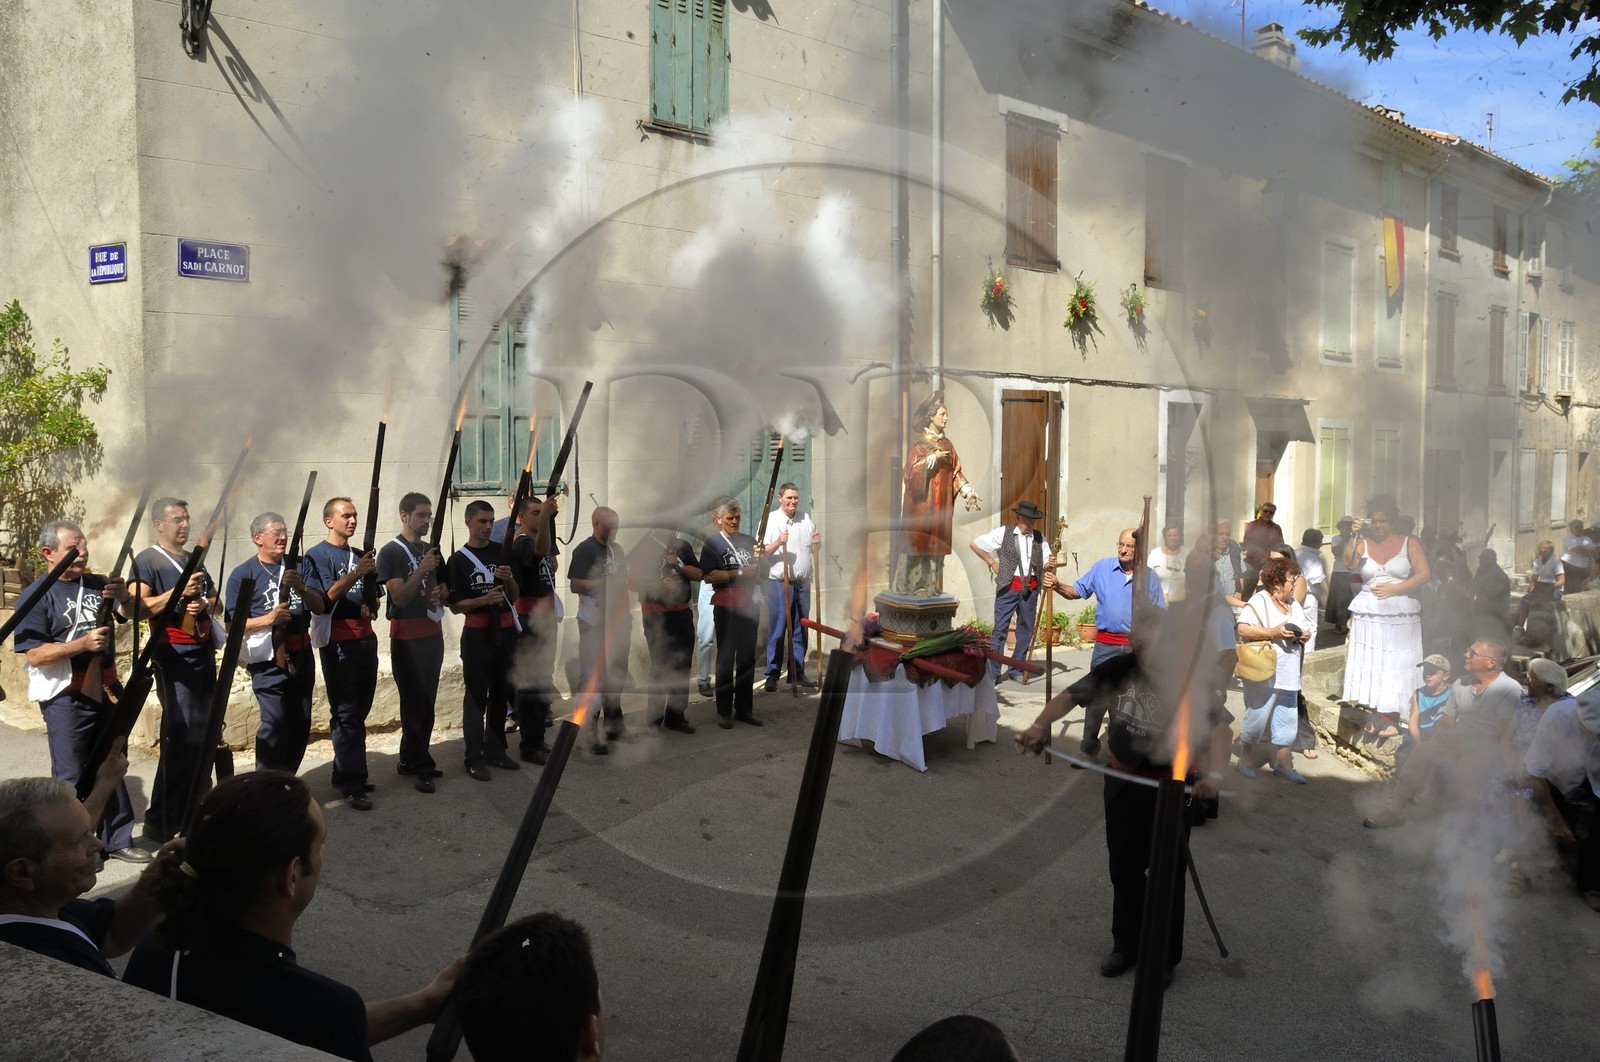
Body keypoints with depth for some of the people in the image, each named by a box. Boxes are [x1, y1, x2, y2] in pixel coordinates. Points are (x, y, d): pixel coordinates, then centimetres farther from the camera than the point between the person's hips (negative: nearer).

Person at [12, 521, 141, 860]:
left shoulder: (98, 585, 6)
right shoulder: (38, 596, -9)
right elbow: (33, 655, -15)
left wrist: (125, 598, -13)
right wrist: (83, 643, -24)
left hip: (103, 691, 6)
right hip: (64, 698, -6)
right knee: (71, 777, 2)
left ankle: (117, 839, 24)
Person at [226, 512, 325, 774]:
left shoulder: (297, 567, 11)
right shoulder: (243, 574, -2)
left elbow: (321, 607, 3)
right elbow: (233, 622, -7)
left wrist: (301, 588, -16)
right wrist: (268, 619, -22)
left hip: (301, 656, 5)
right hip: (268, 659, -5)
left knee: (301, 724, 9)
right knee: (275, 723, -12)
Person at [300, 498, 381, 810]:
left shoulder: (360, 556, 17)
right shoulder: (317, 556, -4)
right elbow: (326, 597, -17)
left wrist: (369, 606, -1)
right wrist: (356, 573, -28)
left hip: (365, 638, 7)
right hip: (338, 641, -7)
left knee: (359, 711, 9)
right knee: (346, 714, -6)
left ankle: (345, 773, 19)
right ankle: (353, 785, -6)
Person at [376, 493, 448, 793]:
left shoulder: (432, 551, 14)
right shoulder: (391, 552, -7)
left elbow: (446, 593, 18)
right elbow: (400, 597, -17)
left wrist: (441, 593, -5)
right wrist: (421, 569, -28)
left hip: (433, 634, 7)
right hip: (407, 638, -7)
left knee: (425, 703, 9)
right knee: (416, 705, -4)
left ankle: (410, 761, 19)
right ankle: (421, 766, 3)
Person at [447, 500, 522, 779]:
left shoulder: (502, 552, 9)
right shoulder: (458, 560, -2)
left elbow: (514, 596, 11)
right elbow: (455, 605, -6)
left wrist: (508, 579, -10)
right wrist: (484, 600, -22)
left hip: (505, 631, 5)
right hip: (477, 634, -4)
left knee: (501, 694, 11)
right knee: (476, 696, -3)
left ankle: (495, 750, 22)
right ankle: (474, 758, 2)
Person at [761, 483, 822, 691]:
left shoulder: (806, 519, 12)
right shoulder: (770, 519, -2)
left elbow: (814, 551, 19)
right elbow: (761, 552, -7)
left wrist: (817, 543, -3)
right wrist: (778, 542, -23)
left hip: (802, 582, 5)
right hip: (778, 582, -5)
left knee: (800, 630, 9)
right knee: (777, 630, -4)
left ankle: (798, 672, 17)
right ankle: (772, 674, 1)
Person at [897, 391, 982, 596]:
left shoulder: (946, 444, 14)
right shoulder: (918, 442, -2)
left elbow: (956, 472, 11)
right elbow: (912, 468, -11)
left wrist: (969, 492, 1)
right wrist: (933, 458, -17)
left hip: (941, 501, 5)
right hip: (922, 501, -5)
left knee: (936, 541, 4)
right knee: (919, 538, -6)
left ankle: (931, 585, 8)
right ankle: (914, 585, -1)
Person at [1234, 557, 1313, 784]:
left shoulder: (1294, 604, 14)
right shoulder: (1259, 601, -11)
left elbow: (1306, 628, 23)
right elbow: (1243, 629, -22)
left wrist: (1305, 635, -1)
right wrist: (1274, 633, -24)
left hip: (1288, 675, 7)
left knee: (1287, 719, 11)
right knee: (1257, 717, 2)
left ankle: (1283, 763, 21)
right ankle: (1246, 758, 20)